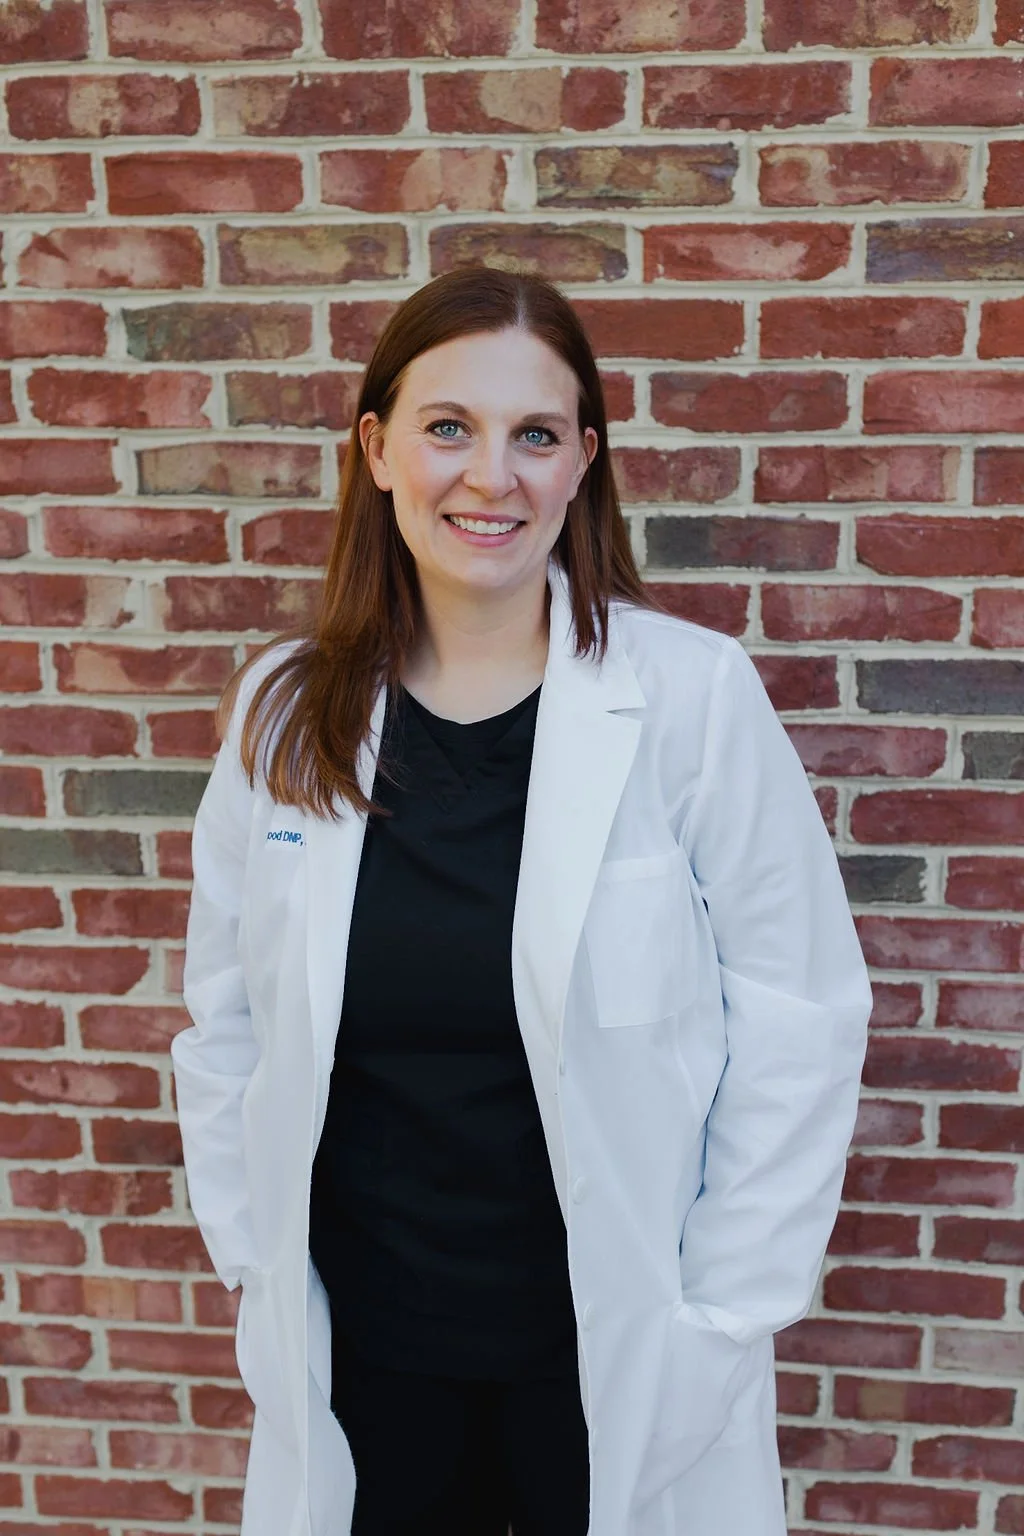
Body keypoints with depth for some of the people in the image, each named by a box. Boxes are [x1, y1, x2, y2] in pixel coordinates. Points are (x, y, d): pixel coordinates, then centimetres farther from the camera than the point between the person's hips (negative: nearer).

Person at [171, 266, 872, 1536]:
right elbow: (224, 1020, 5)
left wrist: (721, 1320, -8)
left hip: (613, 1348, -2)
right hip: (355, 1347, 3)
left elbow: (800, 1022, -9)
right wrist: (251, 1263, 3)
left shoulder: (694, 694, -13)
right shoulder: (286, 709, -4)